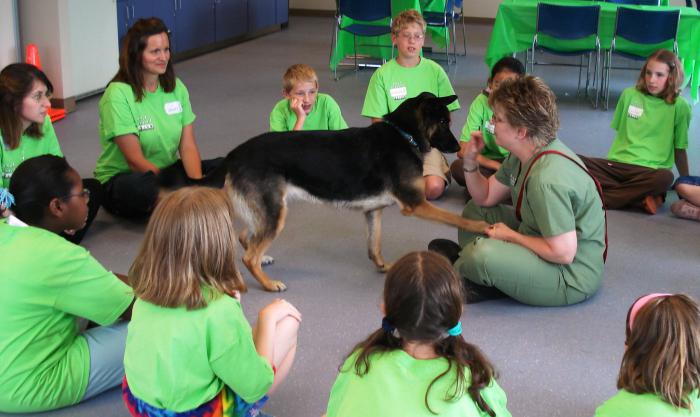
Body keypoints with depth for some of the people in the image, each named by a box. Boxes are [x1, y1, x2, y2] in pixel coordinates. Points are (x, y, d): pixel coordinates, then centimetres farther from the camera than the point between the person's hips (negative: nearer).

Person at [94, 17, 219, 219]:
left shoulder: (176, 87, 2)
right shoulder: (118, 94, -16)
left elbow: (188, 147, -4)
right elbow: (135, 160, -19)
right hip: (121, 178, -6)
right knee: (146, 187, -40)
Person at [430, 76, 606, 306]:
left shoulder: (547, 179, -31)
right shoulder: (523, 154, -1)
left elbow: (563, 253, -31)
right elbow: (486, 197, 11)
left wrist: (510, 236, -17)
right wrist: (470, 161, -6)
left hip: (572, 278, -10)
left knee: (482, 253, -30)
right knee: (476, 209, 18)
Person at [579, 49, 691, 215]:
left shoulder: (679, 106, 2)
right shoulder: (630, 95, 11)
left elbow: (679, 149, 9)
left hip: (649, 170, -3)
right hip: (616, 164, 3)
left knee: (665, 178, -40)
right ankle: (640, 199, -27)